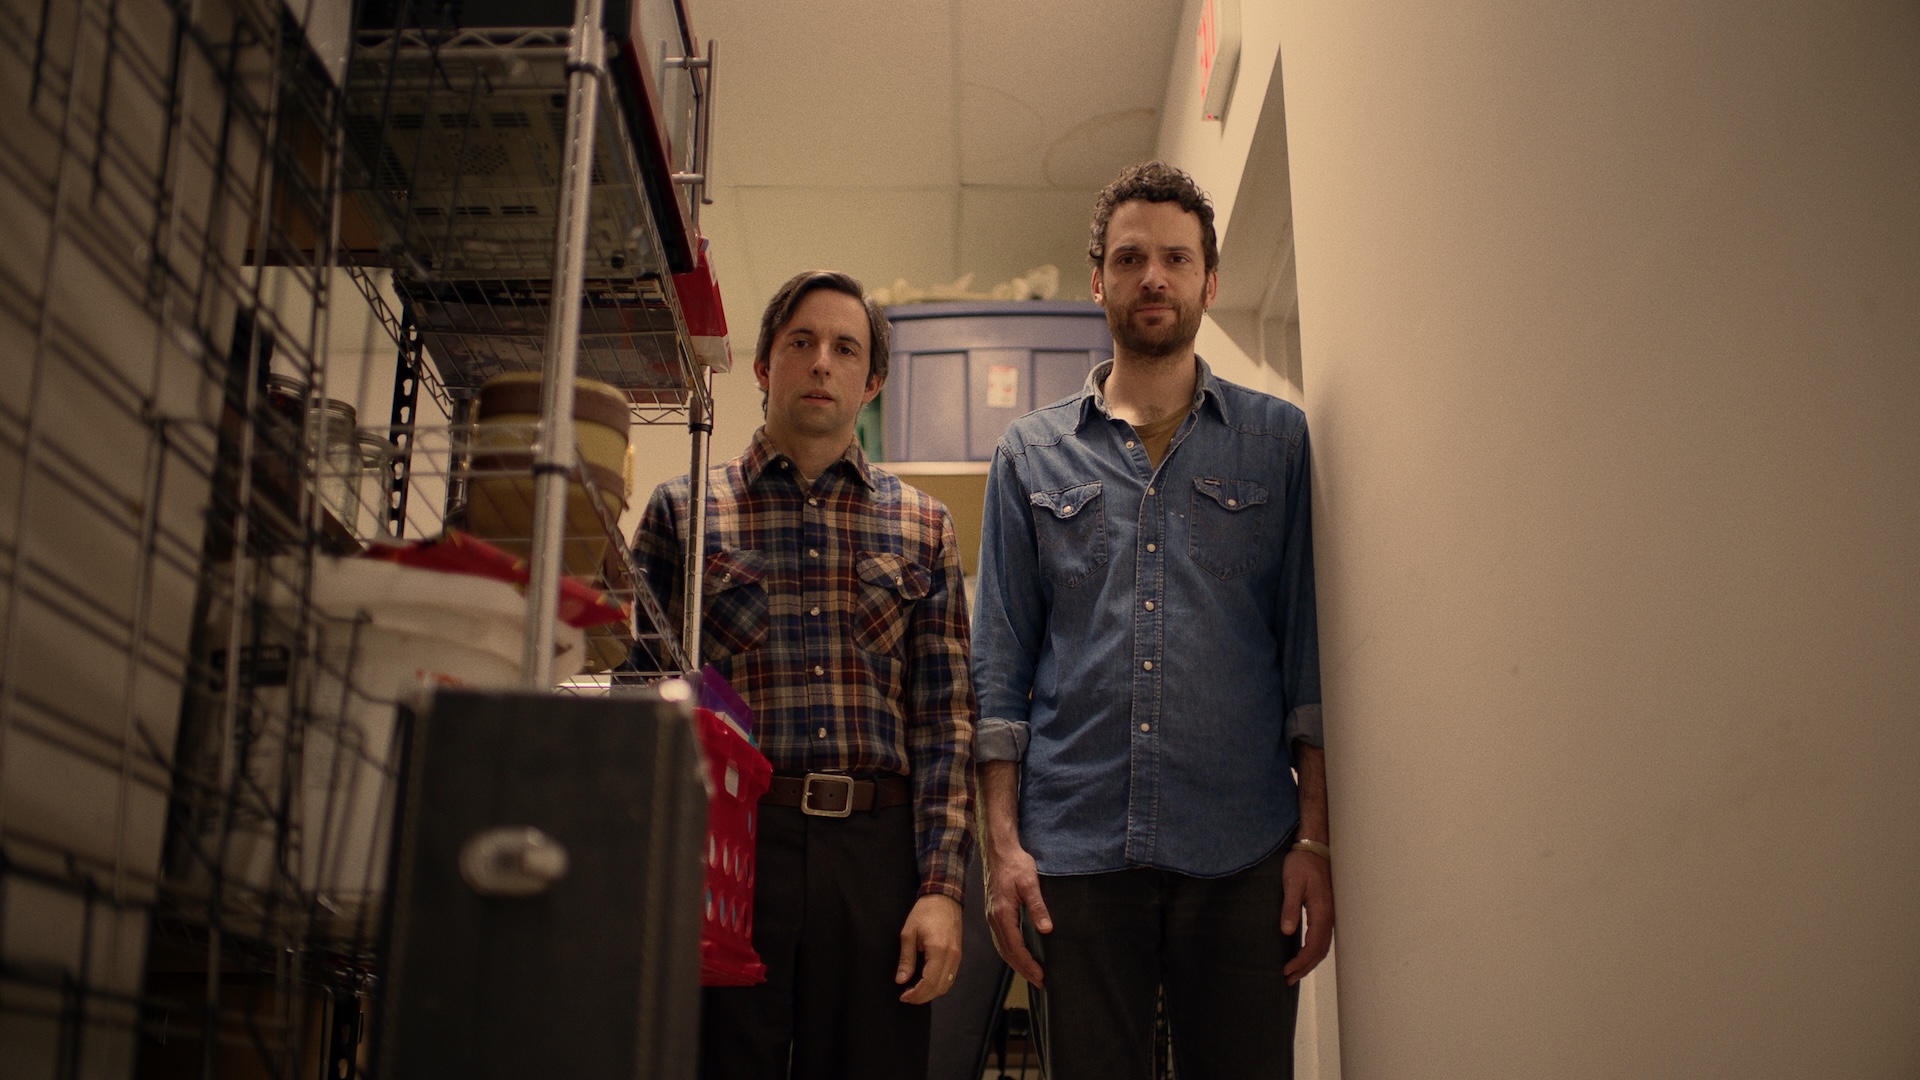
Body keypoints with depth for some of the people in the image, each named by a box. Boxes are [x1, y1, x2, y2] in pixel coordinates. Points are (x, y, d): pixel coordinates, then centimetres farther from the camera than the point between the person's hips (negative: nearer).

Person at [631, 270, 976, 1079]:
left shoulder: (922, 526, 13)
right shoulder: (683, 511, 9)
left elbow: (944, 718, 8)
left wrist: (941, 886, -2)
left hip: (878, 853, 1)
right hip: (729, 837, -1)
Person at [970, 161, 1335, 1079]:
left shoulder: (1278, 440, 9)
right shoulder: (1031, 454, 11)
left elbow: (1308, 650, 5)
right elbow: (999, 665, 7)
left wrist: (1314, 836, -3)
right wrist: (1002, 843, -1)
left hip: (1242, 859, 0)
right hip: (1075, 853, 1)